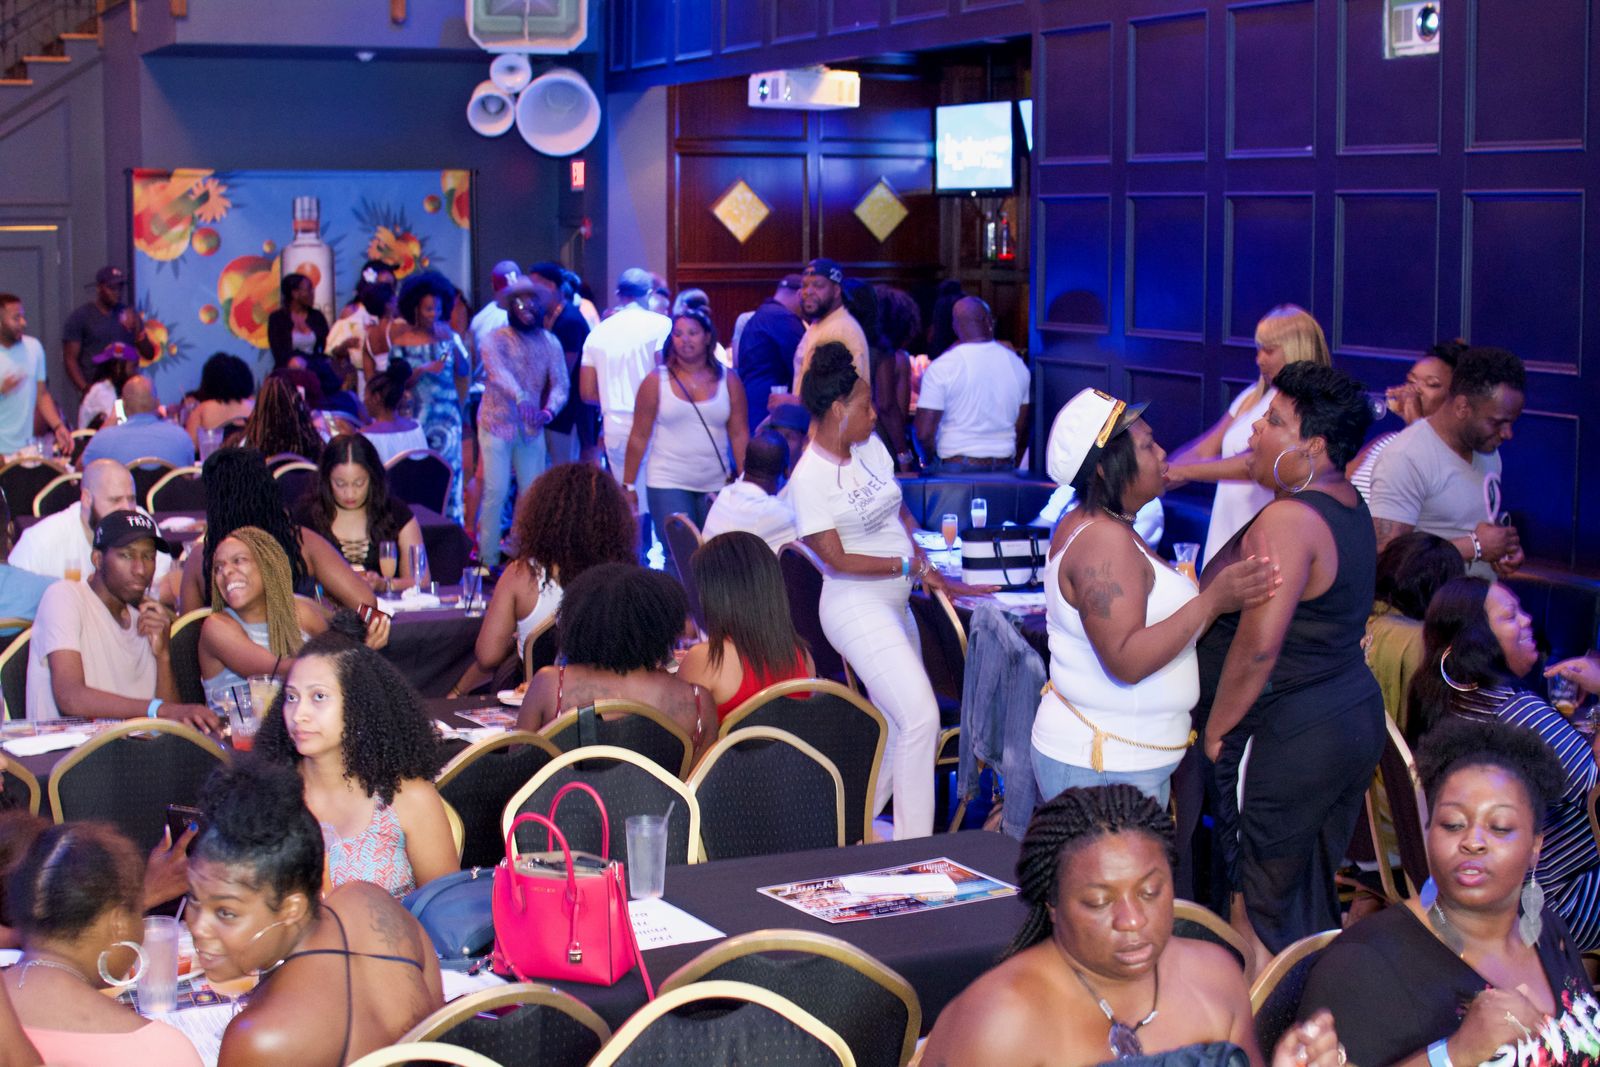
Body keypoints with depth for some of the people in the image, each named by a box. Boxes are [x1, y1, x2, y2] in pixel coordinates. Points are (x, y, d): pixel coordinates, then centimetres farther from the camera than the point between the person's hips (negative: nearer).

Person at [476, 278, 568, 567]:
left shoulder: (550, 343, 4)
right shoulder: (496, 340, -8)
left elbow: (560, 383, -3)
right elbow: (498, 371, -27)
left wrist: (550, 409, -25)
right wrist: (520, 398, -46)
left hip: (532, 429, 4)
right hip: (497, 424, -4)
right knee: (496, 492, -8)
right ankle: (488, 560, 0)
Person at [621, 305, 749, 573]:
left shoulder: (728, 381, 5)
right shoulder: (656, 382, 0)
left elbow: (740, 435, 4)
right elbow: (639, 437, 2)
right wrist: (628, 485, 0)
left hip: (717, 486, 2)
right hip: (668, 484, -2)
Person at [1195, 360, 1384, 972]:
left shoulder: (1287, 520, -21)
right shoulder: (1348, 504, 9)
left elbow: (1257, 648, -25)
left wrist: (1217, 730, -13)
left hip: (1288, 739, -10)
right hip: (1356, 719, 10)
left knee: (1258, 909, 2)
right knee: (1312, 894, 18)